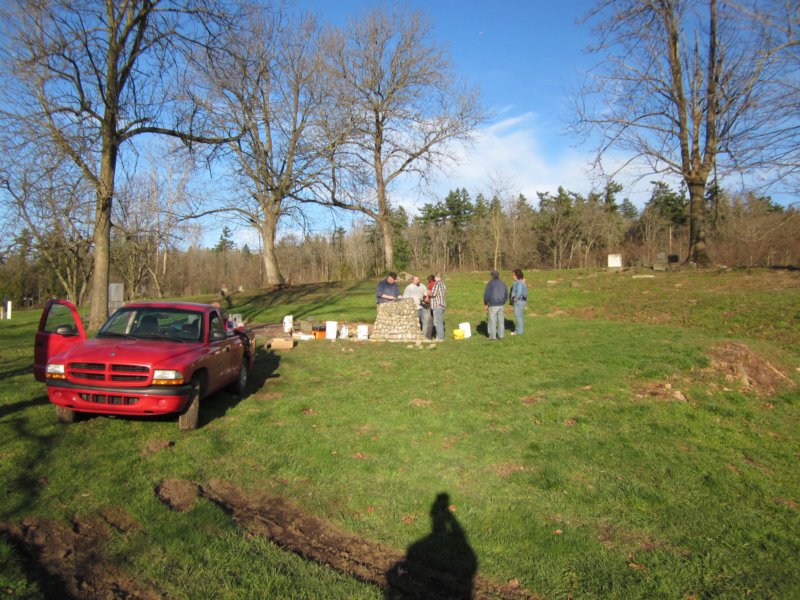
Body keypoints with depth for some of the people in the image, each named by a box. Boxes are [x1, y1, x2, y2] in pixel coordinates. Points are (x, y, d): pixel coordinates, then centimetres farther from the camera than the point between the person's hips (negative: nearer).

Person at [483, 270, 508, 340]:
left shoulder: (490, 284, -9)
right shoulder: (502, 284, 10)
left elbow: (486, 295, -14)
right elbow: (506, 295, 14)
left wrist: (485, 304, -4)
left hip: (492, 305, -6)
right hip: (501, 305, 6)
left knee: (492, 320, 0)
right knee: (501, 320, 10)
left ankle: (493, 336, 2)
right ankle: (501, 335, 13)